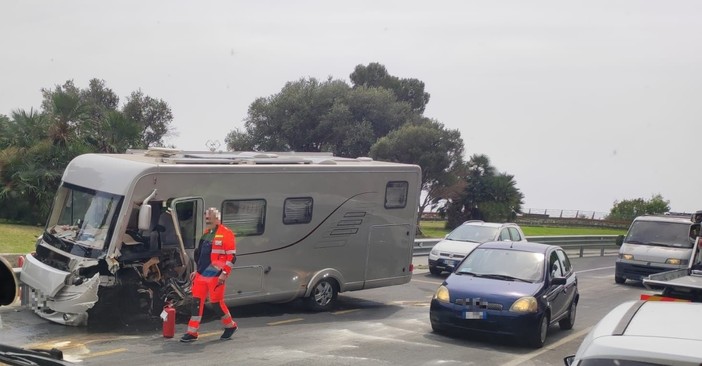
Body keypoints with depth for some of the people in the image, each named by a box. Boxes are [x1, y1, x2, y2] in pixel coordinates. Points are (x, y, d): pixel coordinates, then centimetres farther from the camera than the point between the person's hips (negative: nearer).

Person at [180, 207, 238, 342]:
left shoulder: (226, 234, -10)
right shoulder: (207, 233, 16)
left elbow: (232, 256, -14)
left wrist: (224, 273, -19)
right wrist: (197, 271, 22)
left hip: (215, 276, -8)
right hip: (201, 275, 8)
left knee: (217, 302, 0)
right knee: (197, 301, 4)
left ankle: (230, 326, 22)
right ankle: (192, 332, 8)